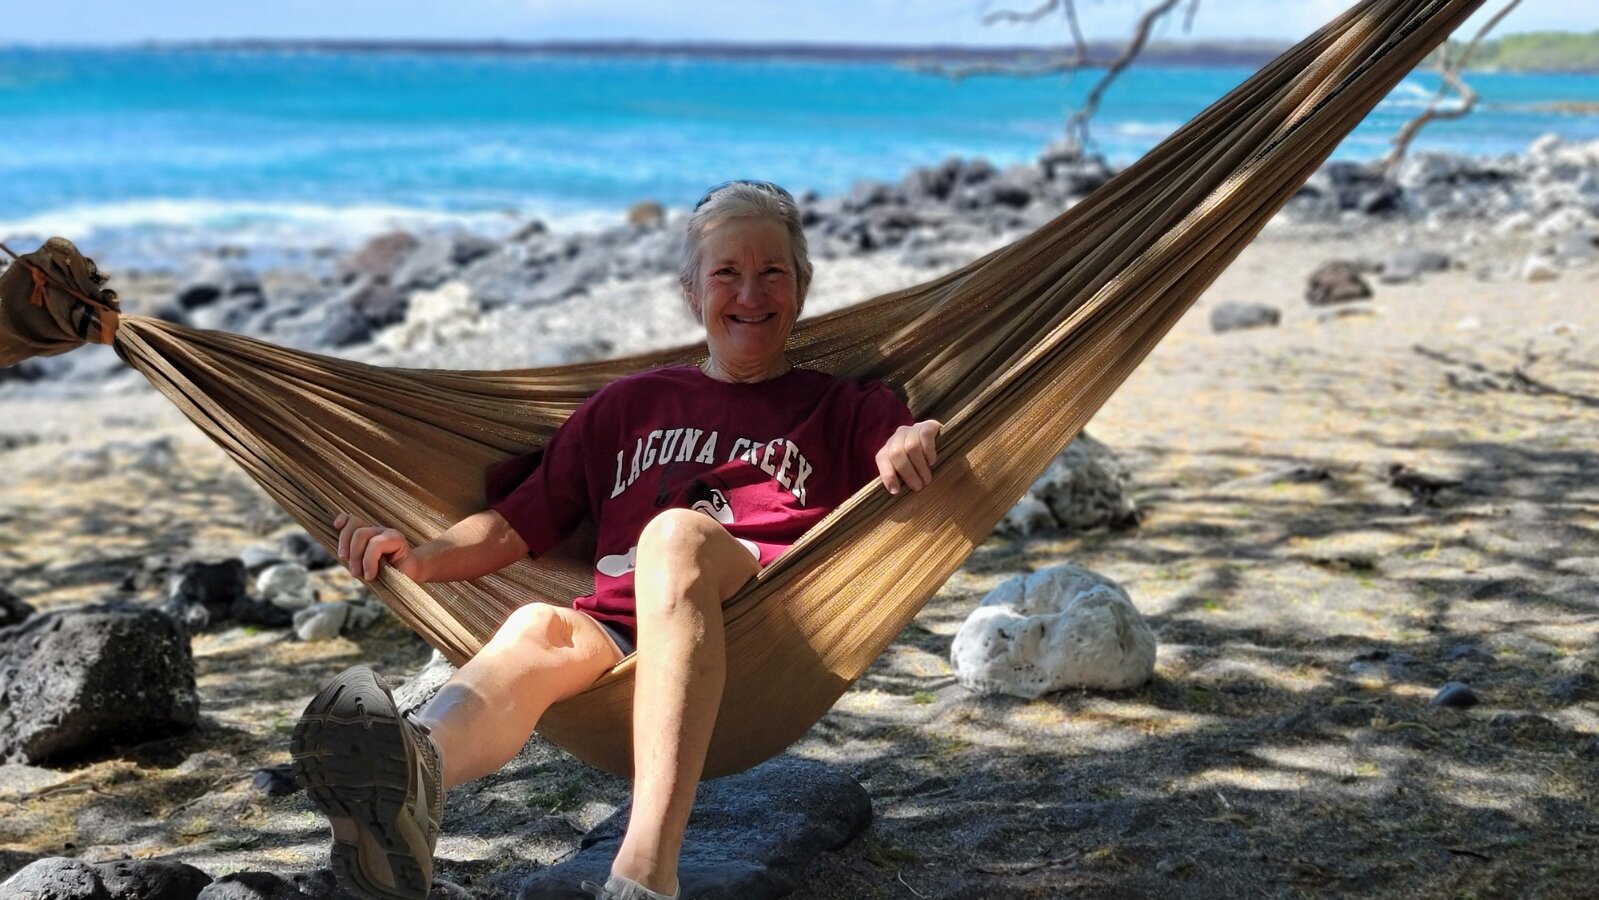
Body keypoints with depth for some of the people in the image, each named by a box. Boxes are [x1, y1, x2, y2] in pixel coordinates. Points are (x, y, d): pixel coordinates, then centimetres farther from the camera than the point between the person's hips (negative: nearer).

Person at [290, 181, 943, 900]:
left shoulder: (839, 409, 27)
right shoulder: (628, 406, 31)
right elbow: (520, 523, 26)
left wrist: (918, 437, -17)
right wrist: (423, 557, 6)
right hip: (618, 634, 2)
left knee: (676, 531, -35)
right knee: (537, 629, -33)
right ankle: (406, 779, -69)